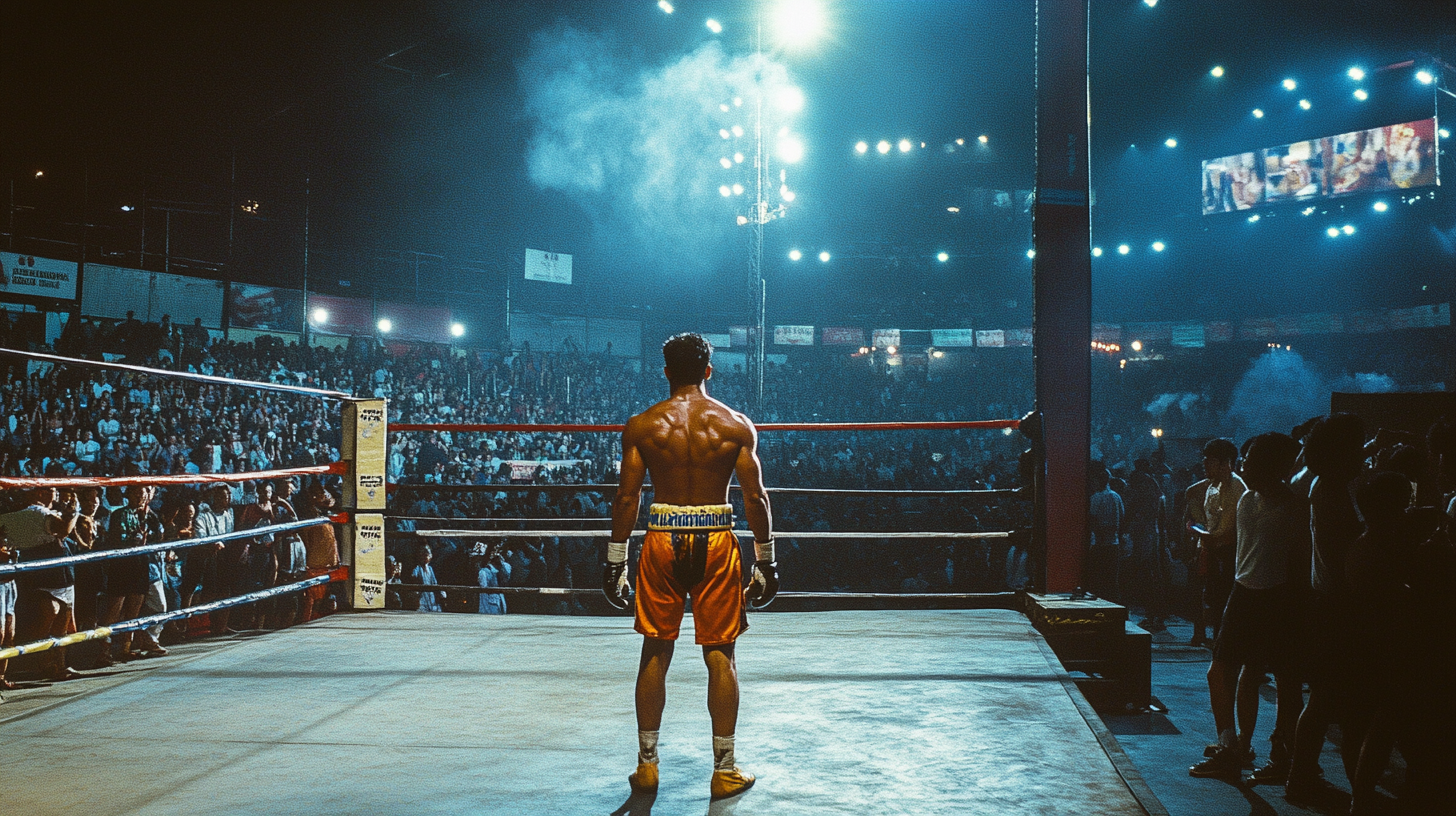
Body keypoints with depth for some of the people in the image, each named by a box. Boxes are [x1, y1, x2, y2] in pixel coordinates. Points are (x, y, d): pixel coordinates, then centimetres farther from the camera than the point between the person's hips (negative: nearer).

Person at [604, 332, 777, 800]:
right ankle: (724, 771, 12)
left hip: (662, 540, 1)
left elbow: (627, 498, -1)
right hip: (716, 541, -1)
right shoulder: (736, 425, -1)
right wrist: (765, 561, 4)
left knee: (655, 654, 12)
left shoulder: (642, 426, 0)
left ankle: (647, 765, 19)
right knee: (720, 657, 7)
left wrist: (616, 562, 5)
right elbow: (755, 498, -3)